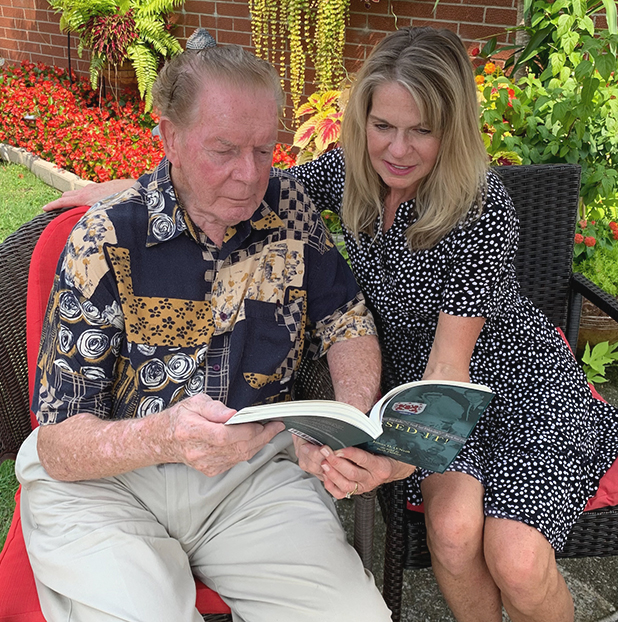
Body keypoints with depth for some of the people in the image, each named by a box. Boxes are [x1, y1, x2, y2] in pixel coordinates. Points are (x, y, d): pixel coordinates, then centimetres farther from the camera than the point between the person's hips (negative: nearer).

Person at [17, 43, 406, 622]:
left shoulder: (289, 211, -1)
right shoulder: (104, 242, -13)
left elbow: (346, 327, 9)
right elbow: (59, 445, -14)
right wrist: (165, 437, -36)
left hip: (255, 466, 4)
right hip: (103, 478, -3)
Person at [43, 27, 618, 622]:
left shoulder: (482, 209, -24)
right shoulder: (352, 170, -8)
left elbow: (452, 361, -27)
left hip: (520, 378, -3)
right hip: (420, 378, 4)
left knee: (517, 562, -26)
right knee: (453, 529, -26)